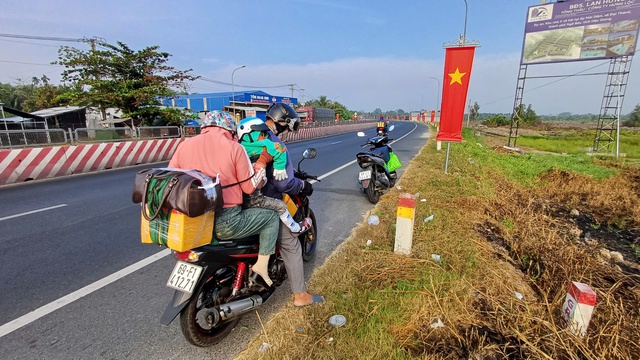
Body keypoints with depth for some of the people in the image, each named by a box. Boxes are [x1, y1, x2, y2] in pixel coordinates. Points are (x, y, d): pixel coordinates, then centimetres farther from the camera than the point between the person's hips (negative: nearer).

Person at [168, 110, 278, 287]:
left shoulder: (184, 145, 6)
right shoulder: (234, 148, -6)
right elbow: (249, 187, -5)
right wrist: (261, 166, 13)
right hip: (225, 223, -6)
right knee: (271, 216, 14)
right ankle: (261, 266, 9)